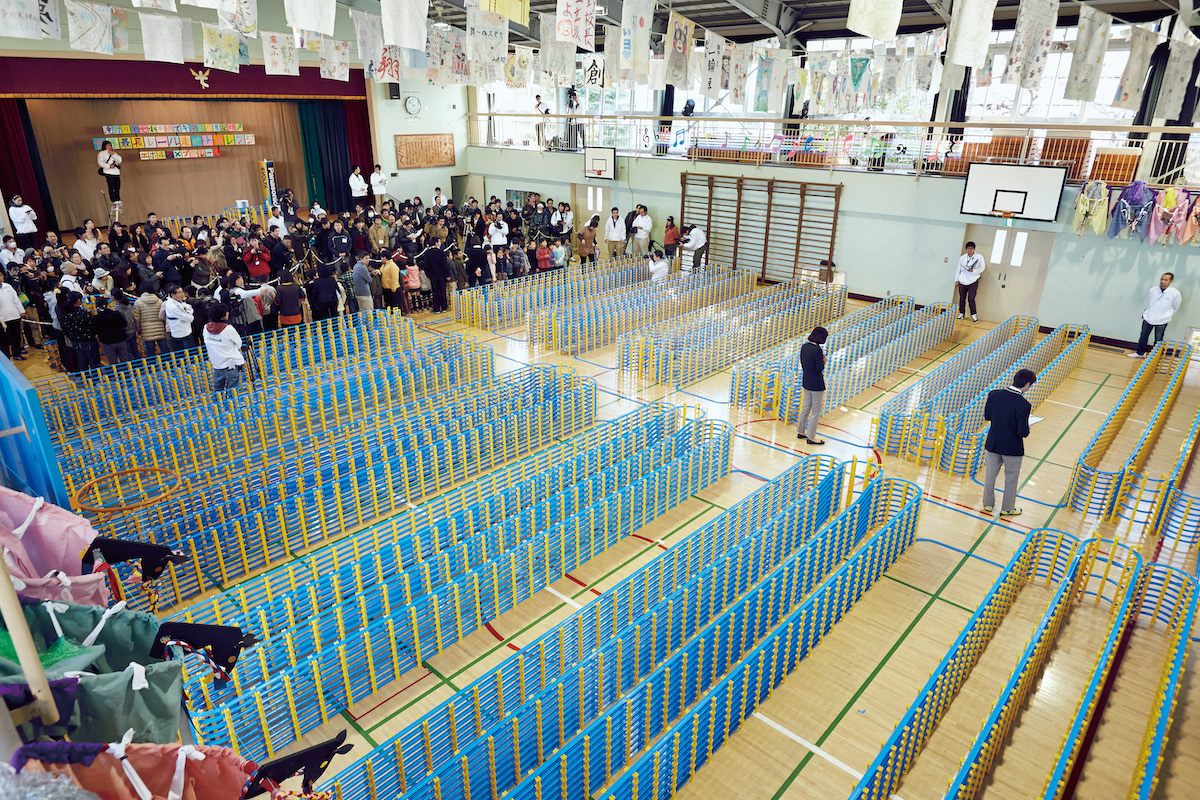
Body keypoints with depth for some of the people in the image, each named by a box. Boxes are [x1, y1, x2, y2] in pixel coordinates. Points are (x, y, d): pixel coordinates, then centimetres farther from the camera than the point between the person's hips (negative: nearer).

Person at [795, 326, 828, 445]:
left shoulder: (804, 346, 1)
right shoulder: (817, 350, -23)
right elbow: (820, 368, -20)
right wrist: (824, 361, -4)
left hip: (806, 382, 8)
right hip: (816, 384, -8)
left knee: (806, 407, 21)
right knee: (816, 411, 5)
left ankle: (801, 432, 31)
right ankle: (811, 437, 12)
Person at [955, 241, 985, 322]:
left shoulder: (979, 257, -4)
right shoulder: (962, 257, 5)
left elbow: (982, 268, 1)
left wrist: (973, 271, -15)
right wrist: (956, 279, 14)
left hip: (973, 282, -3)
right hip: (962, 282, 3)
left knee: (971, 299, -7)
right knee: (962, 298, 7)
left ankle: (974, 315, 7)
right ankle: (961, 313, 22)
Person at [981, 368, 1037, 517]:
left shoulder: (994, 394, -12)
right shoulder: (1023, 405, -26)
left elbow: (987, 416, 2)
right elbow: (1023, 432, -22)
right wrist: (1026, 429, -1)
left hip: (993, 443, 4)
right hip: (1012, 448, -4)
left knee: (990, 474, 21)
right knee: (1011, 478, 17)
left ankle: (988, 503, 37)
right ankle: (1007, 508, 32)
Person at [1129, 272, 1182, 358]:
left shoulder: (1175, 293, -11)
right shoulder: (1152, 290, -4)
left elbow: (1175, 308, 4)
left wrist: (1166, 317, 8)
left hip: (1161, 322, -3)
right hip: (1148, 318, 3)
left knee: (1158, 341, 6)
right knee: (1143, 337, 14)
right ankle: (1140, 353, 31)